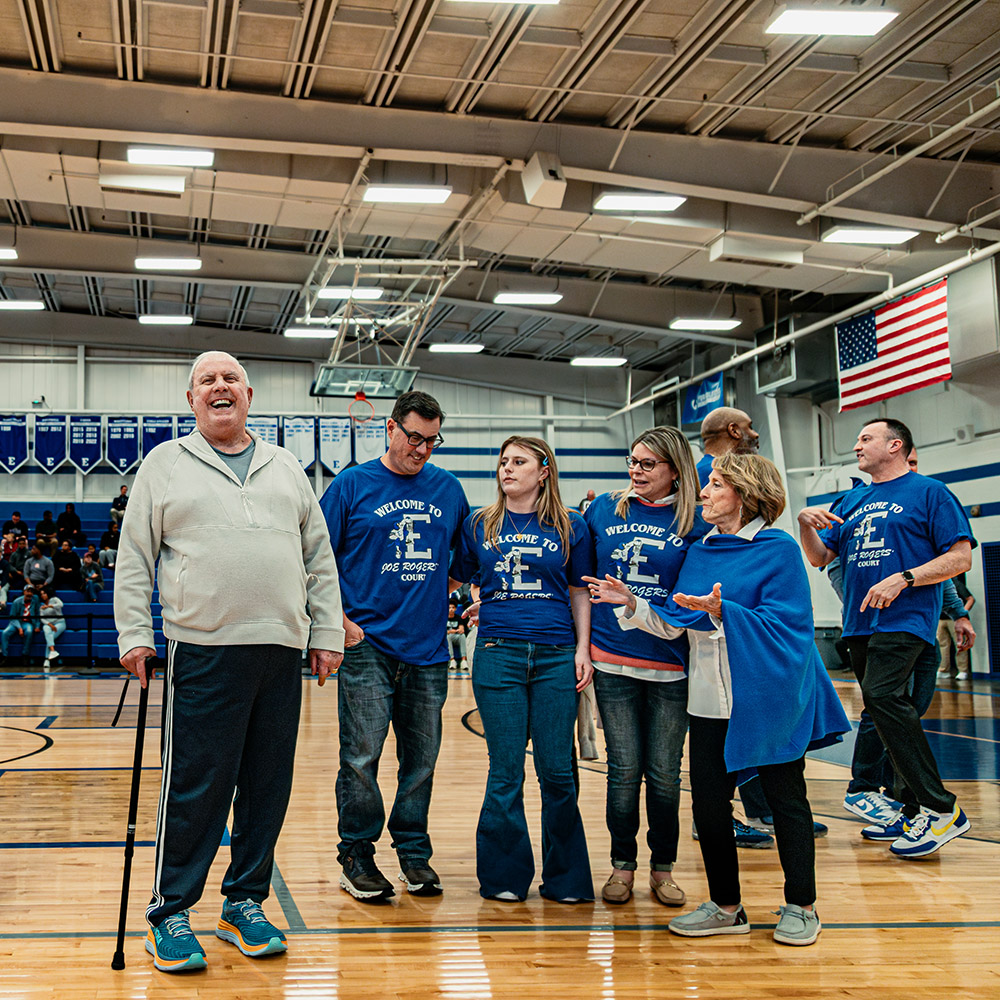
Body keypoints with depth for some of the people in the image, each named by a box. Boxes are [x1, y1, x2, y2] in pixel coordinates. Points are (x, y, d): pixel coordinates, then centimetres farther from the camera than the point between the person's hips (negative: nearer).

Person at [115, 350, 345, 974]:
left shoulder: (286, 467, 17)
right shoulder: (165, 465, 9)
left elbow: (319, 556, 18)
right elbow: (135, 558, 7)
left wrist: (327, 632, 11)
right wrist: (135, 634, -1)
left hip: (282, 649, 4)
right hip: (202, 650, -3)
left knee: (268, 786, 7)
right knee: (194, 787, -4)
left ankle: (245, 904, 21)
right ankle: (171, 912, 9)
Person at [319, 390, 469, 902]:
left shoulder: (448, 489, 11)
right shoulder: (352, 484, 0)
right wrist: (337, 619, -8)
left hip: (428, 647, 4)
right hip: (367, 644, -3)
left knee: (421, 758, 9)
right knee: (361, 756, -2)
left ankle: (414, 853, 21)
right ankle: (356, 855, 11)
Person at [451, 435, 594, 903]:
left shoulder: (570, 527, 9)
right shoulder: (478, 526, 10)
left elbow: (579, 594, 12)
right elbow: (454, 579, 18)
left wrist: (582, 650, 4)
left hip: (555, 655, 0)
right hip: (498, 653, 0)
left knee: (557, 771, 1)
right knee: (506, 772, 1)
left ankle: (565, 878, 15)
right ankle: (503, 877, 13)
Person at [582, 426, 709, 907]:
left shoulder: (696, 522, -1)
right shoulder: (604, 509, 7)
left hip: (670, 664, -1)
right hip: (612, 660, 1)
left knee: (664, 773, 5)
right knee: (624, 768, 4)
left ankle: (663, 868, 20)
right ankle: (622, 866, 18)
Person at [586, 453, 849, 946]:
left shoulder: (778, 549, -8)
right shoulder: (699, 552, 12)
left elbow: (782, 624, -16)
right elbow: (675, 622, 10)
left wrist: (720, 612, -25)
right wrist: (632, 603, -2)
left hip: (771, 697, -6)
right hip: (712, 699, 6)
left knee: (785, 798, 4)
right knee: (708, 801, 6)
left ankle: (800, 908, 17)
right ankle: (725, 905, 20)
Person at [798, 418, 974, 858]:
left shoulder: (929, 492, 1)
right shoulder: (851, 502, 20)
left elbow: (960, 557, -5)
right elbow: (819, 558, 18)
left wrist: (902, 579, -16)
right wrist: (805, 524, -2)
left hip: (905, 619, -7)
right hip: (859, 623, 8)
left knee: (882, 695, -24)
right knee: (887, 708, 8)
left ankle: (941, 808, -19)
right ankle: (914, 812, 16)